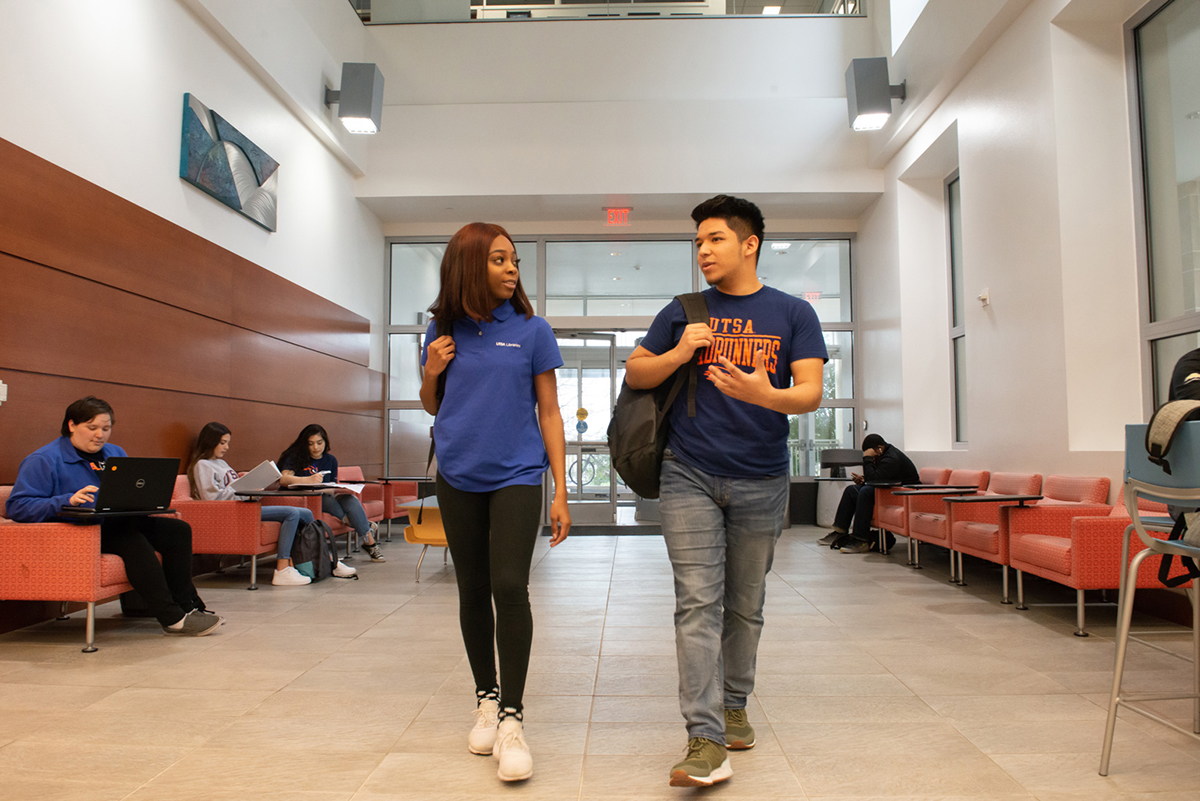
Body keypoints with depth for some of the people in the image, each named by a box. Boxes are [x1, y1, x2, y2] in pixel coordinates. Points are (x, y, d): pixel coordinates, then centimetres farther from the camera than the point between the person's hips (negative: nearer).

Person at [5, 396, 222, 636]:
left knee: (178, 529, -13)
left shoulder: (115, 454, 19)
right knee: (132, 539, -35)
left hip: (118, 523, 8)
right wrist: (68, 501, -27)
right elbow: (17, 506, -12)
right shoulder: (44, 460, -2)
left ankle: (186, 606, -9)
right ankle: (173, 619, -32)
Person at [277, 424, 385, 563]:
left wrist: (343, 490, -9)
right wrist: (309, 480, -38)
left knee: (350, 499, -26)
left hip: (327, 498, 4)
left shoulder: (330, 460, 12)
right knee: (328, 501, -35)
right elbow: (283, 479, -22)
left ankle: (370, 542, -18)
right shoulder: (296, 457, -4)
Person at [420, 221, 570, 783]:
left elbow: (549, 413, -1)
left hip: (516, 476, -3)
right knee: (472, 593, 11)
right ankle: (486, 699, 28)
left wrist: (560, 493, -5)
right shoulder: (443, 329, 5)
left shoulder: (531, 330, -1)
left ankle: (512, 717, -1)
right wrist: (432, 372, -6)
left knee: (510, 588, -13)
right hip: (458, 478, 3)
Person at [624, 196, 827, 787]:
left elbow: (811, 393, -5)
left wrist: (765, 394, -27)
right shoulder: (683, 313, 8)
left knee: (746, 605, 12)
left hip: (761, 482, 1)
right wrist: (680, 353, -7)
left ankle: (734, 705, 32)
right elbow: (634, 373, 12)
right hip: (689, 476, 0)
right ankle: (706, 741, -7)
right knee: (698, 602, -8)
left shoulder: (792, 314, 4)